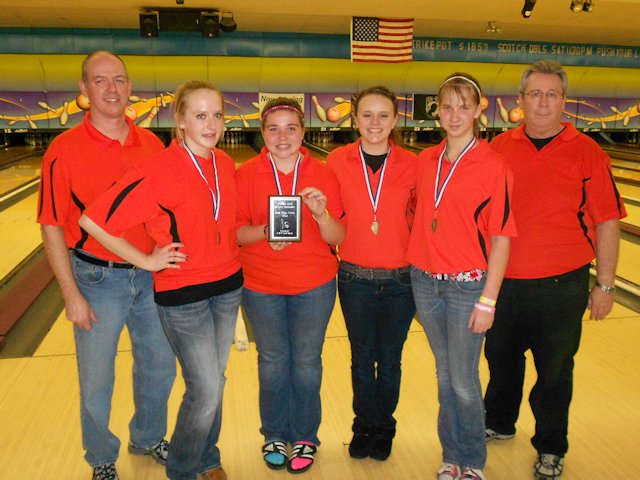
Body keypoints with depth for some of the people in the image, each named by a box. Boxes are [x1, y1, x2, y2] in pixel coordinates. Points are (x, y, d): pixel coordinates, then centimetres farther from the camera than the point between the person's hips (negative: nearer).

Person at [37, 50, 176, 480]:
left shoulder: (152, 145, 0)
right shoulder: (65, 150, -12)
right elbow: (53, 229, -10)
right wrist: (72, 296, -12)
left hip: (151, 276, 4)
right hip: (97, 279, -4)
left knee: (160, 367, 18)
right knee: (96, 381, 12)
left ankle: (148, 438, 44)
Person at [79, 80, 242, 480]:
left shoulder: (226, 164, 1)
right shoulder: (159, 172, -19)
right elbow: (94, 221, -18)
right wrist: (146, 260, -13)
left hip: (228, 286, 6)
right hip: (183, 294, -6)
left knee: (213, 382, 17)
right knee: (206, 390, -1)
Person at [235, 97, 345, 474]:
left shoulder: (323, 175, -5)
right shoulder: (246, 175, -5)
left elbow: (338, 238, -6)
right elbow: (236, 232, -4)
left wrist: (321, 214, -25)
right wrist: (264, 232, -23)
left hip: (314, 287, 0)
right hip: (261, 287, 1)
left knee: (307, 362, 11)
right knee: (272, 362, 15)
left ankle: (305, 437, 34)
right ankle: (275, 435, 37)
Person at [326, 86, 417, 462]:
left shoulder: (412, 165, -4)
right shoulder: (337, 161, -3)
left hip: (401, 279, 0)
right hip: (355, 278, 0)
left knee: (390, 360, 13)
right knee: (362, 359, 13)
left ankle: (383, 429, 35)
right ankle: (365, 427, 35)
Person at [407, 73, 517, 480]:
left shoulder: (493, 167, -10)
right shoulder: (425, 161, 5)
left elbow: (501, 238, -10)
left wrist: (488, 301, -12)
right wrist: (416, 261, 7)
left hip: (467, 285, -4)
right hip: (425, 281, 5)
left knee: (464, 383, 5)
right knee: (445, 375, 17)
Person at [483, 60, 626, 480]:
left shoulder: (587, 153, -5)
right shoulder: (499, 149, 1)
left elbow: (607, 222, -3)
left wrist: (605, 285, -4)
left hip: (561, 285, -2)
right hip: (503, 283, 3)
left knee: (554, 373, 13)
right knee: (502, 360, 20)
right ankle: (499, 424, 46)